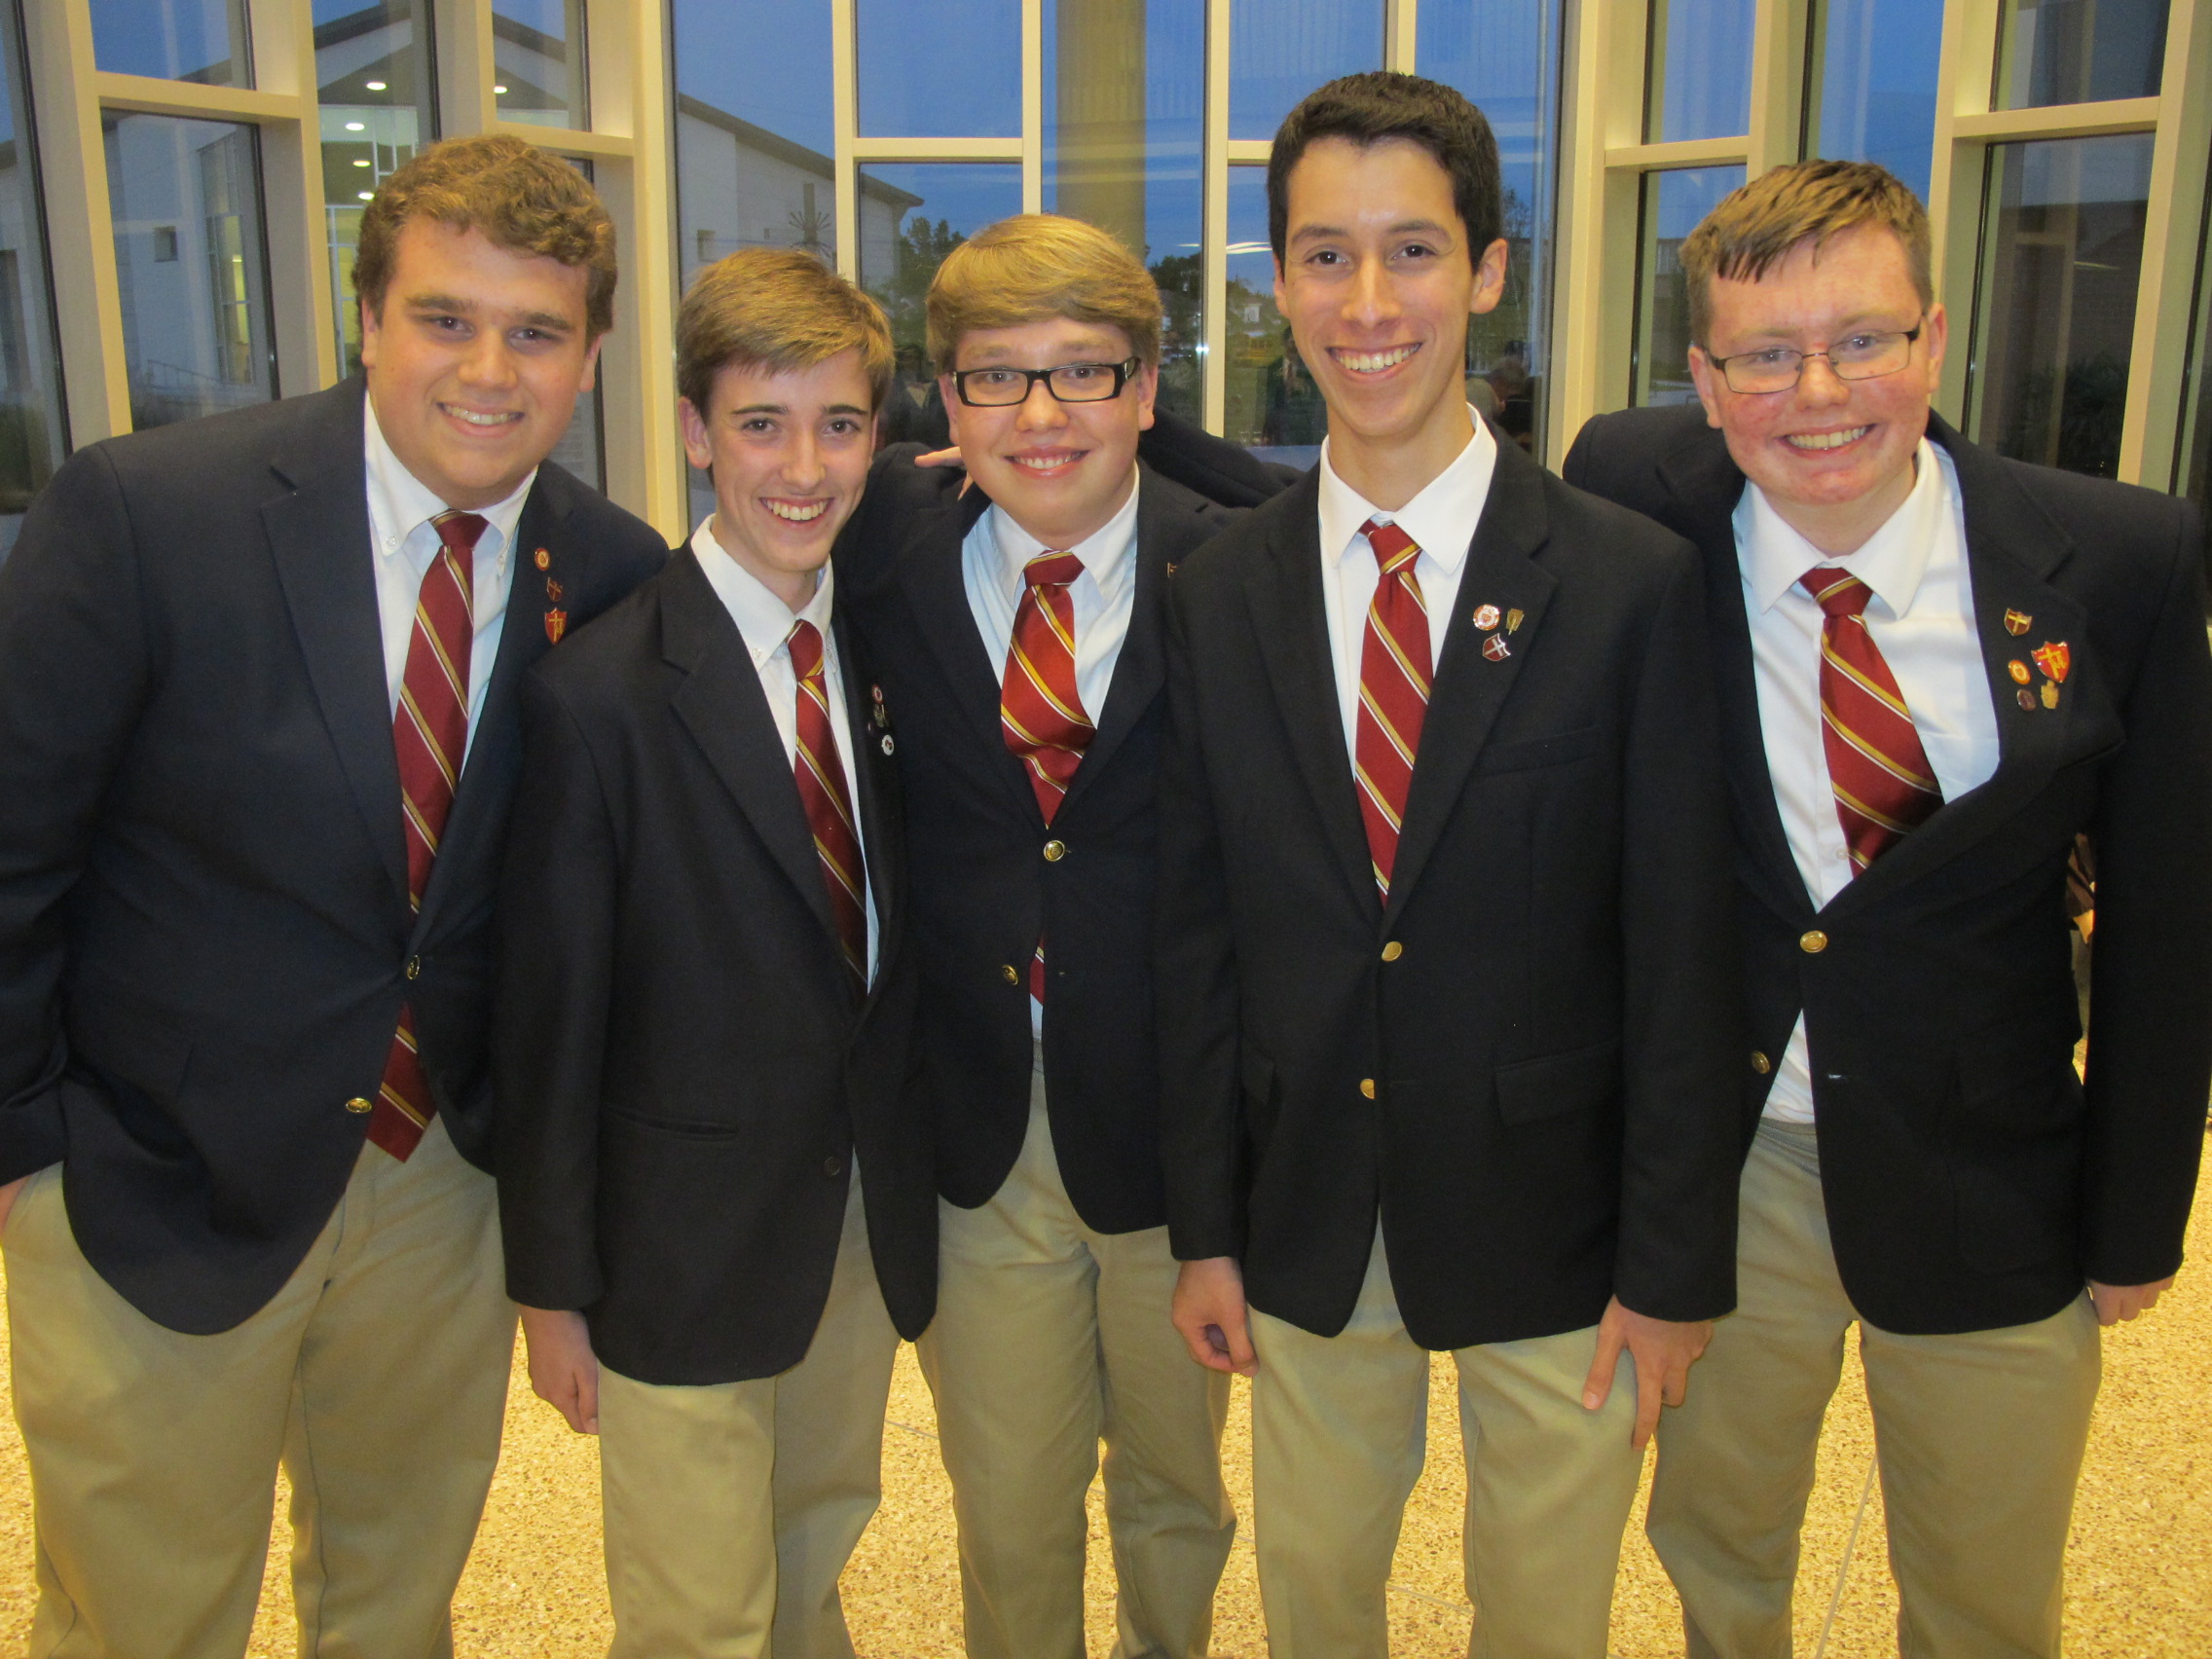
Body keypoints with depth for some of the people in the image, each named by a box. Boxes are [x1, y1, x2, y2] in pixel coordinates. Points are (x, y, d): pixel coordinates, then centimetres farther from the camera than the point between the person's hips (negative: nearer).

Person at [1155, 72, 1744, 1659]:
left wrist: (1672, 1269, -8)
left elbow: (1682, 951, -9)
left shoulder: (1635, 581, -11)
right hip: (1307, 1233, 2)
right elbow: (1200, 934, 0)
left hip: (1552, 1230, -2)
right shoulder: (1220, 594, -2)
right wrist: (1207, 1228, 2)